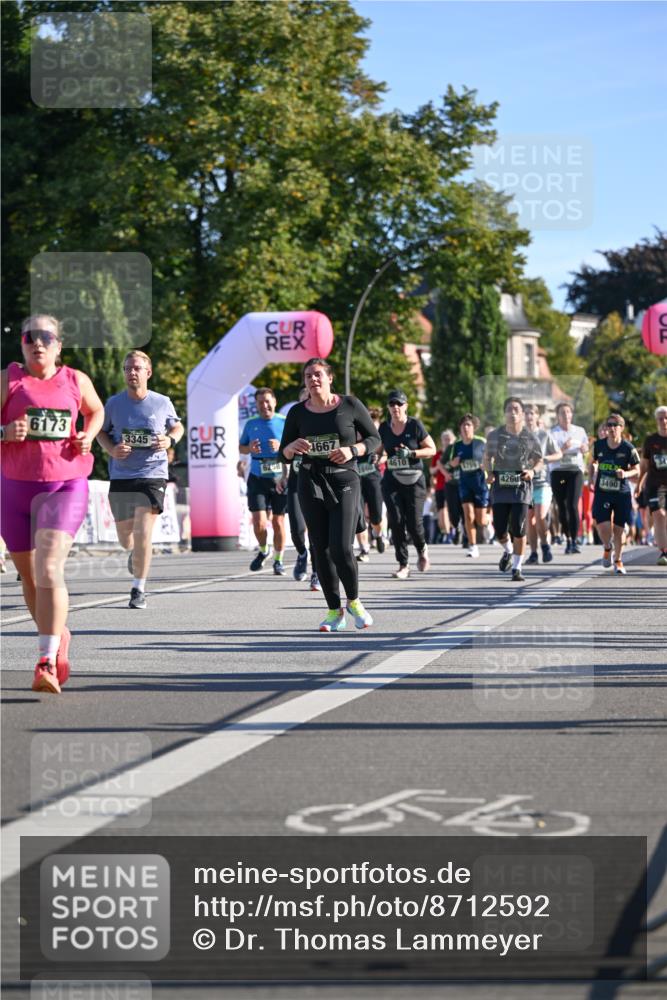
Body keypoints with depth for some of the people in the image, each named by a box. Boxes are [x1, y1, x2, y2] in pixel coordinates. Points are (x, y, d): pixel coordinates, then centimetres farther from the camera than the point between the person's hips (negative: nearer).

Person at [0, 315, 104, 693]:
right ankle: (59, 637, 39)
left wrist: (88, 436, 5)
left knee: (49, 570, -19)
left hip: (65, 487, -2)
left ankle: (47, 663, -23)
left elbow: (96, 411, 24)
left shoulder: (76, 381, 5)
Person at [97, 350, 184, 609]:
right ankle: (134, 551, 50)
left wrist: (170, 440, -6)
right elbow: (101, 431, 14)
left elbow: (177, 426, 16)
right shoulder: (113, 403, 0)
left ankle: (139, 589, -2)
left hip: (153, 474, -2)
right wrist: (111, 449, -7)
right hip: (120, 477, 2)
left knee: (143, 534, -14)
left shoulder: (162, 403, -1)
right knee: (125, 537, 13)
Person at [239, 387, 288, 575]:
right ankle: (263, 551, 21)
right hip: (257, 479, 1)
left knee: (278, 522, 3)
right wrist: (250, 448, -5)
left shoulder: (284, 422, 1)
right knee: (259, 523, -8)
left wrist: (281, 447, -19)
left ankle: (278, 560, 19)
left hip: (280, 478, -1)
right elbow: (241, 447, 18)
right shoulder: (251, 424, 9)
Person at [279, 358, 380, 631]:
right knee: (321, 549, 1)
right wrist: (293, 447, -13)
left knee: (341, 548, -14)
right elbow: (284, 453, 10)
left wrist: (352, 450, -13)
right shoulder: (298, 413, 5)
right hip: (311, 483, 3)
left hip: (344, 482, -3)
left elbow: (374, 439, 6)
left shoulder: (350, 405, -1)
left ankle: (354, 601, 11)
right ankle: (334, 611, 11)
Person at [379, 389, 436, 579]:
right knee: (396, 522, -8)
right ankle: (403, 565, -1)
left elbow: (432, 449, -2)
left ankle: (422, 549, 26)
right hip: (391, 480, 3)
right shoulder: (384, 428, 6)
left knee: (414, 523, -7)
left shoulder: (415, 425, -4)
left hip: (413, 480, -3)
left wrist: (411, 453, -15)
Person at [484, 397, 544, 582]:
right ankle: (508, 551, 36)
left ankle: (517, 568, 5)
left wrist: (532, 470, -8)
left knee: (518, 530, -8)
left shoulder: (530, 438, 0)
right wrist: (489, 473, -7)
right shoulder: (495, 436, 2)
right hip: (500, 485, 1)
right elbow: (487, 458, 12)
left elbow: (539, 459, 13)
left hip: (521, 486, -1)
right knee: (500, 530, 2)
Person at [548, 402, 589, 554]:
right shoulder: (553, 433, 0)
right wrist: (563, 448, -25)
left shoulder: (580, 431, 9)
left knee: (572, 505, -15)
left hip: (575, 470, 0)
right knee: (562, 507, 1)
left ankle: (575, 541, -14)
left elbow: (586, 448, 25)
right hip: (557, 472, 0)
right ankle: (568, 540, 16)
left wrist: (584, 448, 2)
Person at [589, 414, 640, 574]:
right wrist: (591, 478, 3)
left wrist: (625, 474, -20)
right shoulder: (598, 445, -1)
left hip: (622, 493, -1)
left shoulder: (628, 448, -7)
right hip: (602, 493, 1)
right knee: (603, 526, -13)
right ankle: (607, 549, 20)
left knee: (619, 528, 5)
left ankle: (618, 561, 26)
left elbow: (636, 471, 0)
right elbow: (593, 463, 18)